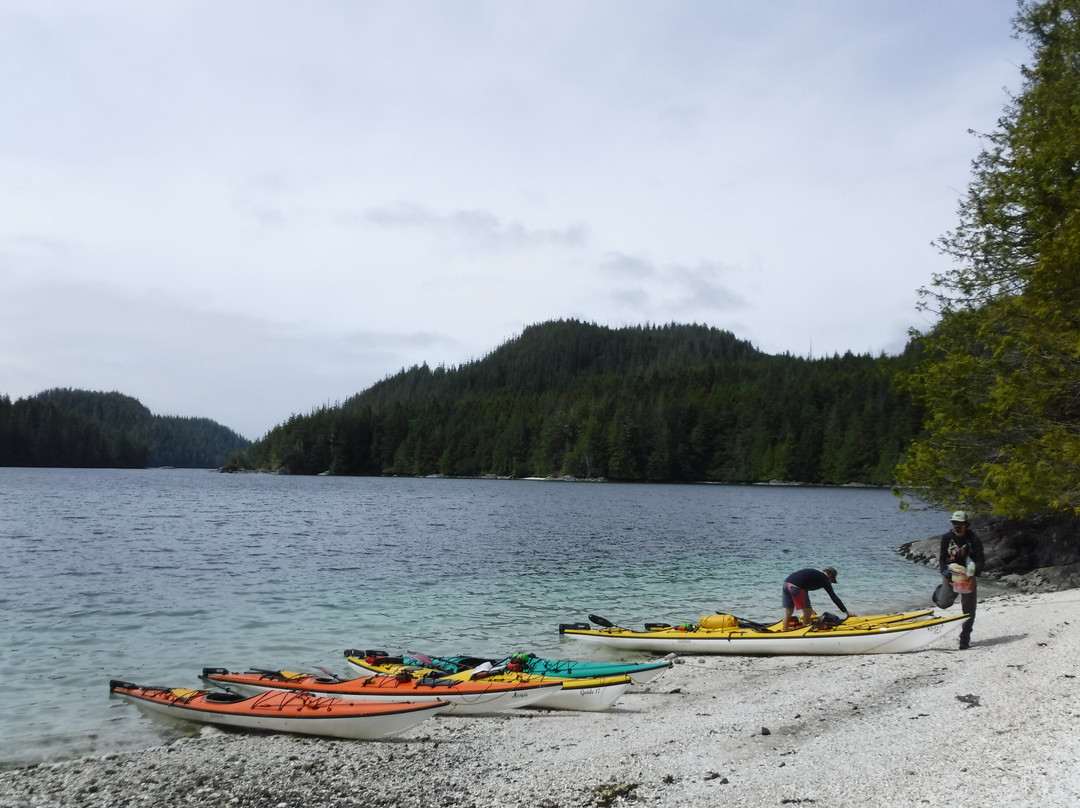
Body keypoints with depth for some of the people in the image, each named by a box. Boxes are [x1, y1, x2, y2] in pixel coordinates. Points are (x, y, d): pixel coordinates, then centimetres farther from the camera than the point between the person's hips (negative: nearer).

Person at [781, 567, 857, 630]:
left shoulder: (812, 573, 33)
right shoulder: (824, 578, 13)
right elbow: (834, 597, 10)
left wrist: (808, 607, 49)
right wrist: (847, 612, 14)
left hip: (786, 582, 8)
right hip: (795, 587, -8)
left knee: (788, 612, 17)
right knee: (807, 612, 7)